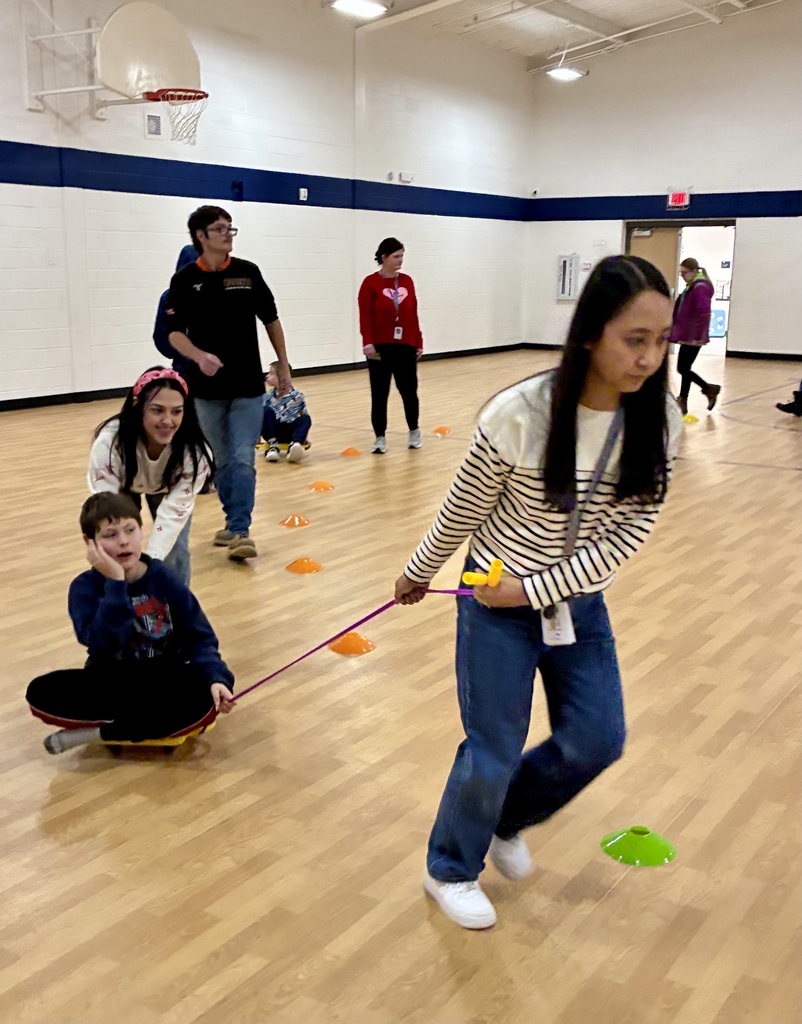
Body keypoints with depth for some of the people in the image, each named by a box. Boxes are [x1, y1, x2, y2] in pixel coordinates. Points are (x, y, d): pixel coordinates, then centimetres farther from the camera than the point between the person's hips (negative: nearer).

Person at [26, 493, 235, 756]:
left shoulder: (164, 579, -6)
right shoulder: (84, 587, -9)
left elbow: (199, 638, -5)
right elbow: (103, 645, -25)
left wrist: (216, 678, -23)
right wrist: (115, 583, -29)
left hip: (164, 682, 0)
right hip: (110, 684, 0)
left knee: (205, 699, -33)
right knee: (41, 692, -26)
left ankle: (97, 732, -18)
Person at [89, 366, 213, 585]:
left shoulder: (193, 449, -38)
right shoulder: (109, 443, -41)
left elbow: (175, 509, -37)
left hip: (168, 488, 1)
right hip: (123, 486, 0)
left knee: (175, 552, -10)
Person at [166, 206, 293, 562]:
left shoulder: (248, 272, 0)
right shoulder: (184, 281, -3)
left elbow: (270, 319, 9)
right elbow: (174, 333, -3)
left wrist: (283, 365, 10)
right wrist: (199, 356, -23)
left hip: (248, 385, 0)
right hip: (208, 387, 1)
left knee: (243, 459, -6)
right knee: (221, 461, 11)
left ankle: (240, 531, -5)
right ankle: (233, 522, 26)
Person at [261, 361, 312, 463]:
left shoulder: (297, 396, -4)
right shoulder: (267, 396, 0)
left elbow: (304, 415, 2)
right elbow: (260, 416, 3)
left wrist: (304, 438, 2)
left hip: (290, 432, 0)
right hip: (274, 432, 1)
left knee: (306, 418, -25)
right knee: (267, 411, -24)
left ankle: (294, 446, -47)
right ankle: (272, 445, -28)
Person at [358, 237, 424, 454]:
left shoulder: (407, 281, 7)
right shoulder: (371, 283, -5)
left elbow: (413, 315, 10)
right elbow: (365, 317, -10)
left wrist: (418, 342, 10)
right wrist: (367, 342, -20)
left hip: (405, 346, 3)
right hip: (380, 348, -3)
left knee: (409, 391, 7)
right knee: (379, 394, 2)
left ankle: (414, 431, 28)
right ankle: (380, 437, 12)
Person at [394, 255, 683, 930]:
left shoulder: (660, 423, -14)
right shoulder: (519, 415, -25)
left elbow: (629, 532, -12)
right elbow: (462, 510, -11)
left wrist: (534, 590, -16)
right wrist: (418, 573, 4)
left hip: (579, 601, 4)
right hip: (496, 602, -4)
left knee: (598, 741, 9)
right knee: (495, 753, 6)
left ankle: (508, 819, 38)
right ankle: (451, 870, 34)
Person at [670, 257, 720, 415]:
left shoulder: (700, 288, -15)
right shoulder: (691, 287, 15)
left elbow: (703, 314, -23)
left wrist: (697, 336, -24)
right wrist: (677, 331, 21)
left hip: (693, 338, -10)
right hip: (686, 336, 10)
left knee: (683, 369, -3)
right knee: (683, 369, 13)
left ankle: (682, 402, 7)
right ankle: (709, 389, 23)